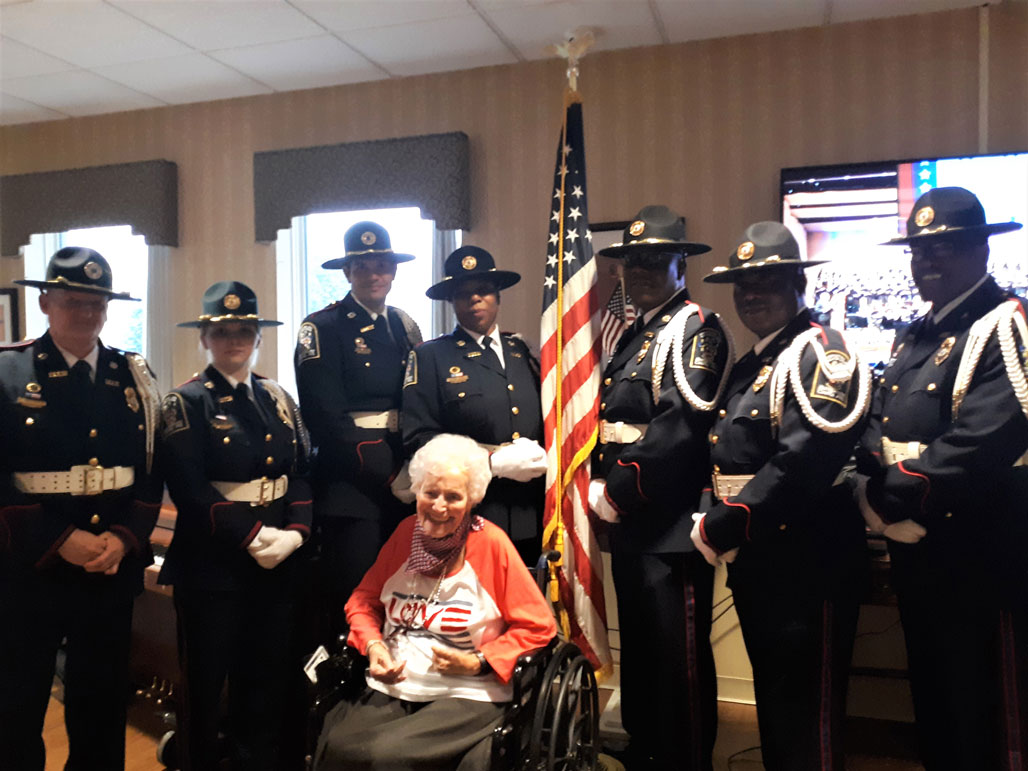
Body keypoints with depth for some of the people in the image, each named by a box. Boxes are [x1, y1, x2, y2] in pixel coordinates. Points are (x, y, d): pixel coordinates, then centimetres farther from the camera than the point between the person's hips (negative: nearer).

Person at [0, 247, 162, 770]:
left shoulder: (133, 377, 6)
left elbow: (152, 471, 4)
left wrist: (124, 538, -10)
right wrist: (60, 540, -17)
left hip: (112, 569, 3)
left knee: (102, 705, 15)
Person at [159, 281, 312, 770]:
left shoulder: (278, 398, 11)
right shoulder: (185, 403, -4)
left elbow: (301, 472, 5)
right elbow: (189, 490, -14)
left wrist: (294, 533, -10)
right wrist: (254, 537, -18)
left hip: (279, 563, 4)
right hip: (211, 565, -4)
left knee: (268, 680, 13)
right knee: (205, 682, 10)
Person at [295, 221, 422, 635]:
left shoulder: (405, 326, 13)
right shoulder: (323, 328, -5)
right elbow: (326, 418, -14)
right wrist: (388, 477, -15)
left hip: (404, 483, 6)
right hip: (351, 486, -6)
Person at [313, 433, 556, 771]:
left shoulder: (491, 543, -9)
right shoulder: (407, 531, 4)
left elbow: (538, 627, -3)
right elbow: (364, 600, 16)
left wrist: (478, 663, -12)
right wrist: (372, 644, -3)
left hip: (467, 697, -3)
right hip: (391, 690, 4)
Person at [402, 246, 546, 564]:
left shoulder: (520, 351, 14)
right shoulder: (430, 357, 1)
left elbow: (546, 421, 13)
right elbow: (418, 439, -9)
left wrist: (543, 458, -9)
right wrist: (495, 462, -15)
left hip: (529, 516, 4)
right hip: (466, 519, -4)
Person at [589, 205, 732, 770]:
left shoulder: (696, 329, -10)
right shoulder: (634, 335, 17)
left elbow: (679, 425, -21)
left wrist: (618, 493, -17)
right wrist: (598, 484, 4)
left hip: (670, 526, -9)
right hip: (630, 524, 9)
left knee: (679, 660, 2)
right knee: (639, 650, 21)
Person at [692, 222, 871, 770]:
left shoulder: (820, 352, -13)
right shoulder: (749, 366, 15)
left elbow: (803, 461, -25)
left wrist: (721, 529, -20)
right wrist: (713, 523, 1)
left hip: (807, 560, -9)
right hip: (753, 559, 9)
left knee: (806, 716, 4)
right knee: (772, 702, 22)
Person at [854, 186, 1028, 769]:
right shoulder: (915, 338, 15)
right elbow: (877, 431, 10)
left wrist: (895, 500, -17)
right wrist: (877, 496, -9)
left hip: (978, 558, -8)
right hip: (915, 554, 8)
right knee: (932, 701, 21)